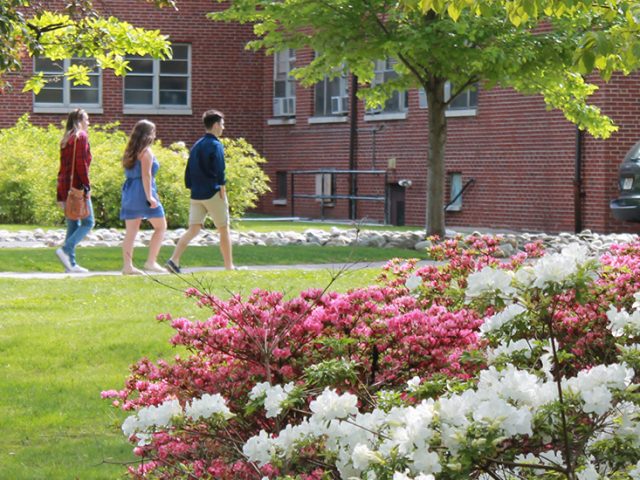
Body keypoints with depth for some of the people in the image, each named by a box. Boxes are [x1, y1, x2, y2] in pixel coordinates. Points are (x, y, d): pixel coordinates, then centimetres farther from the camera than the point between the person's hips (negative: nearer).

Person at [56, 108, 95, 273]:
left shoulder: (65, 140, 17)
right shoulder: (81, 136, -6)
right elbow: (81, 162, -15)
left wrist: (60, 195, 19)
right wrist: (86, 185, -16)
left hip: (65, 186, 8)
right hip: (77, 185, -8)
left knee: (73, 225, 9)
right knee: (88, 222, -4)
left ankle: (70, 263, 6)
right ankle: (65, 250, -19)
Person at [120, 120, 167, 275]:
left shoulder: (130, 151, 14)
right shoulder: (146, 151, -9)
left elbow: (130, 174, 15)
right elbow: (146, 174, -16)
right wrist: (150, 196, -20)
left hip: (129, 191, 8)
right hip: (143, 192, -8)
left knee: (131, 231, 5)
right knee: (160, 226, 4)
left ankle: (127, 265, 0)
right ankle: (151, 261, -2)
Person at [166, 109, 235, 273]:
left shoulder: (196, 146, 15)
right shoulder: (216, 145, -9)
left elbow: (188, 173, 16)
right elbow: (219, 173, -16)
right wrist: (223, 195, -12)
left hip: (196, 196, 6)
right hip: (212, 194, -6)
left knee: (193, 229, 2)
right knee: (224, 230, 6)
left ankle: (174, 259, -16)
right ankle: (229, 266, 10)